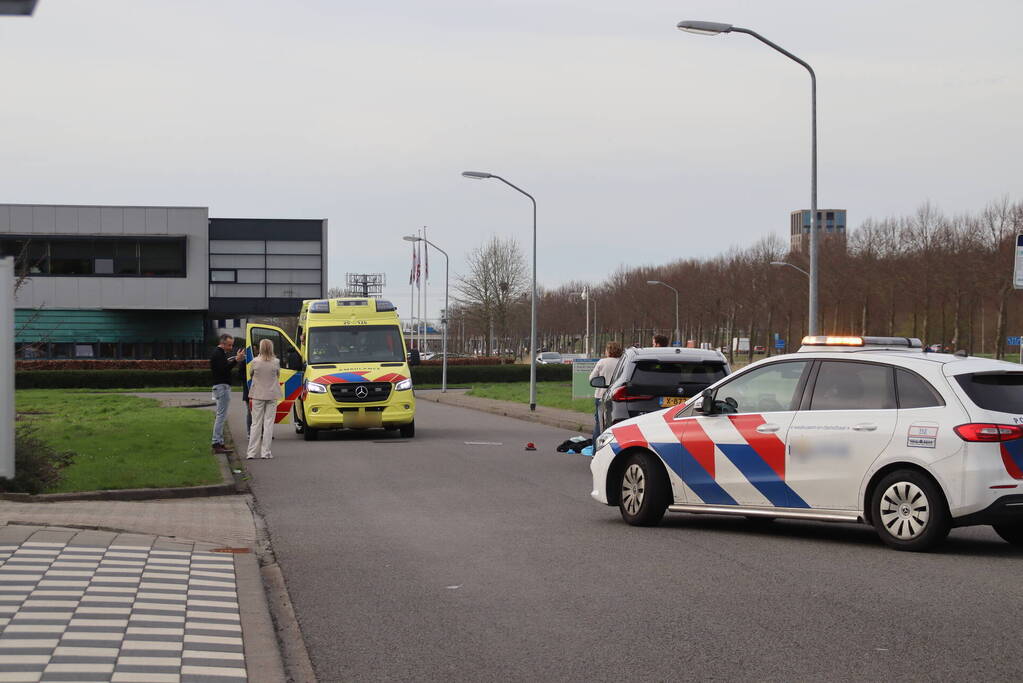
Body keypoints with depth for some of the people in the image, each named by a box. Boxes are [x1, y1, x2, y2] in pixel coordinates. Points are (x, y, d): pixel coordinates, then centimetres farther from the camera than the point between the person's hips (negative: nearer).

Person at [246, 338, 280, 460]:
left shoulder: (255, 361, -7)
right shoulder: (276, 362, -6)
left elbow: (251, 374, 6)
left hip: (258, 395, 0)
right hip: (272, 395, 0)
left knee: (256, 423, 6)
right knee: (268, 423, 5)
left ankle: (251, 452, 5)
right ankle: (265, 452, 3)